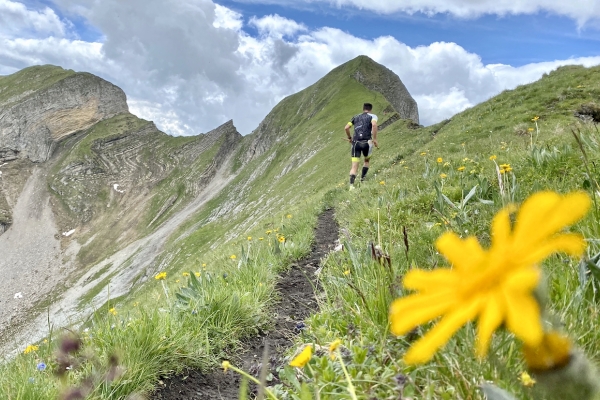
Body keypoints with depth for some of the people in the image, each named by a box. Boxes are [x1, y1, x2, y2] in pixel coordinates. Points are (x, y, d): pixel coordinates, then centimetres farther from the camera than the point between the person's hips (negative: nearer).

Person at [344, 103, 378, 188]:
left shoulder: (355, 117, 21)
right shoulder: (372, 116, 9)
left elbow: (346, 128, 12)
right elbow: (374, 125, -14)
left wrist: (349, 138, 25)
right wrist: (374, 139, -12)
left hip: (355, 143, 2)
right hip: (366, 142, -2)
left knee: (354, 166, -1)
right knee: (367, 161, 25)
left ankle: (351, 185, -17)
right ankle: (362, 179, 20)